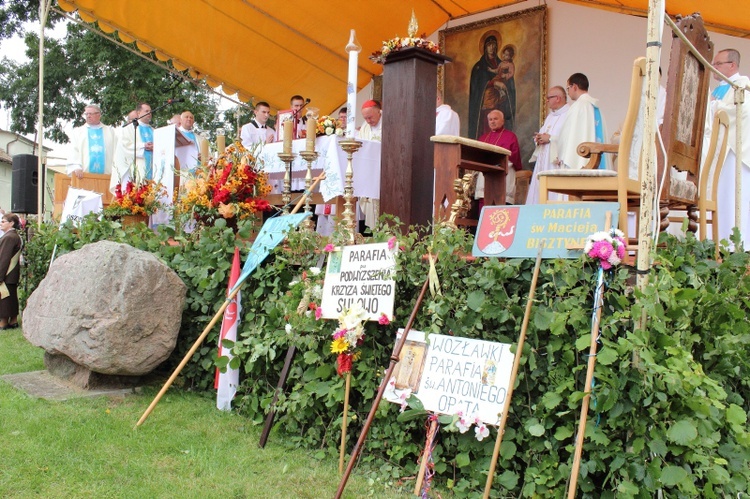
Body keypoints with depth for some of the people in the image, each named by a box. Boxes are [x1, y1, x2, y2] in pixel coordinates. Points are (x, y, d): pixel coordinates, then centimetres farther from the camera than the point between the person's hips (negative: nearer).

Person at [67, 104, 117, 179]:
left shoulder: (110, 131, 20)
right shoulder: (77, 131, 19)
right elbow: (73, 151, 7)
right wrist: (76, 167, -12)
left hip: (106, 174, 0)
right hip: (84, 174, 0)